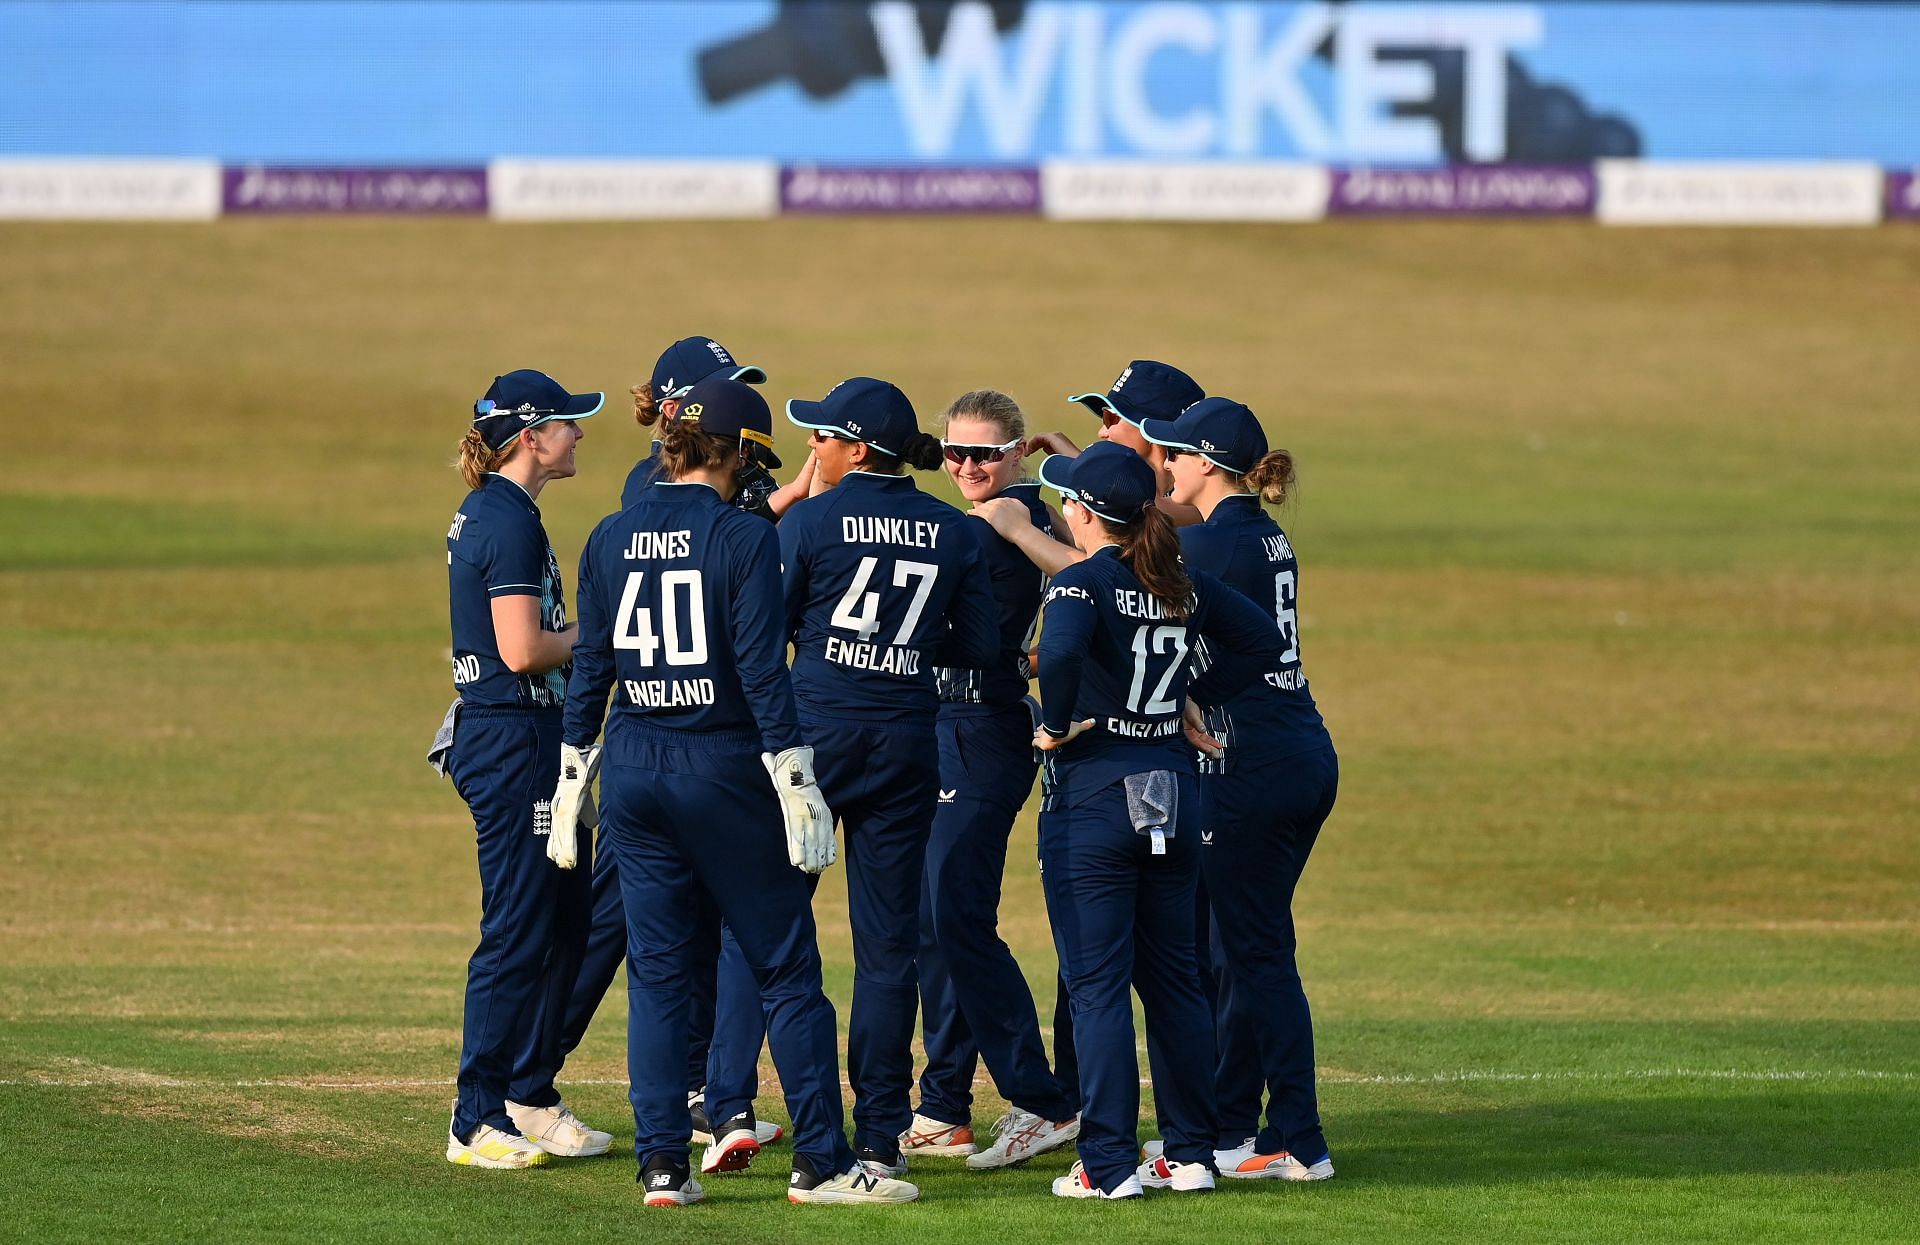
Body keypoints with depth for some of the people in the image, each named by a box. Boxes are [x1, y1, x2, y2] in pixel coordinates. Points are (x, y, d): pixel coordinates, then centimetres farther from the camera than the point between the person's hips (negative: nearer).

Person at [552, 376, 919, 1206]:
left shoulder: (612, 539, 4)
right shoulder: (742, 538, -10)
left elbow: (590, 668, 7)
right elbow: (762, 670, -13)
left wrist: (574, 777, 14)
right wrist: (796, 786, -11)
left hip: (633, 768, 5)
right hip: (723, 766, -5)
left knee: (656, 970, 9)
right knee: (786, 967, 3)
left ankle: (662, 1163, 5)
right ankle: (820, 1161, 2)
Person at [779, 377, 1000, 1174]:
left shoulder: (811, 523, -7)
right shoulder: (954, 533, 2)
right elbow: (981, 646, 5)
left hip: (817, 731, -3)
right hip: (907, 743, 3)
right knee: (888, 941, 7)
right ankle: (880, 1134, 6)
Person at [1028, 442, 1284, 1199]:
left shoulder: (1083, 582, -13)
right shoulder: (1184, 584, 6)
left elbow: (1060, 653, -32)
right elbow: (1260, 639, 16)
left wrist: (1057, 726, -17)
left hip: (1092, 795, -6)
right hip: (1173, 793, 6)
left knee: (1096, 985, -2)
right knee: (1172, 978, 14)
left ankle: (1109, 1164, -4)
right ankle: (1191, 1153, 16)